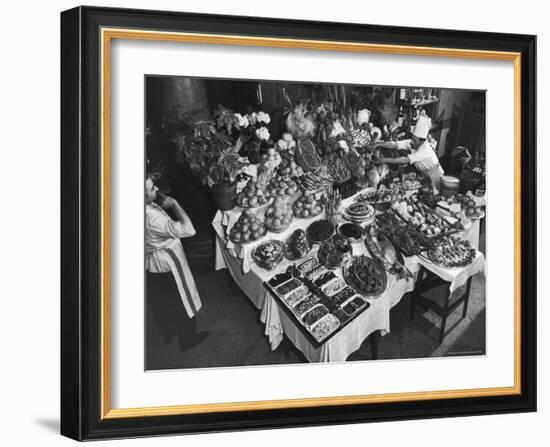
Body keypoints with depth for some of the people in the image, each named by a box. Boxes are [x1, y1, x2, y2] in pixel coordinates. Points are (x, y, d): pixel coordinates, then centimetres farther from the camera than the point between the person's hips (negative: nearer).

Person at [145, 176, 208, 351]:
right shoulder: (153, 218, -38)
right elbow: (188, 230, -36)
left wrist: (162, 204, -10)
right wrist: (174, 204, -28)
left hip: (150, 266, 8)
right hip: (166, 266, -8)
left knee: (160, 304, 29)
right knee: (182, 304, 16)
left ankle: (168, 333, 51)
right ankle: (187, 339, 36)